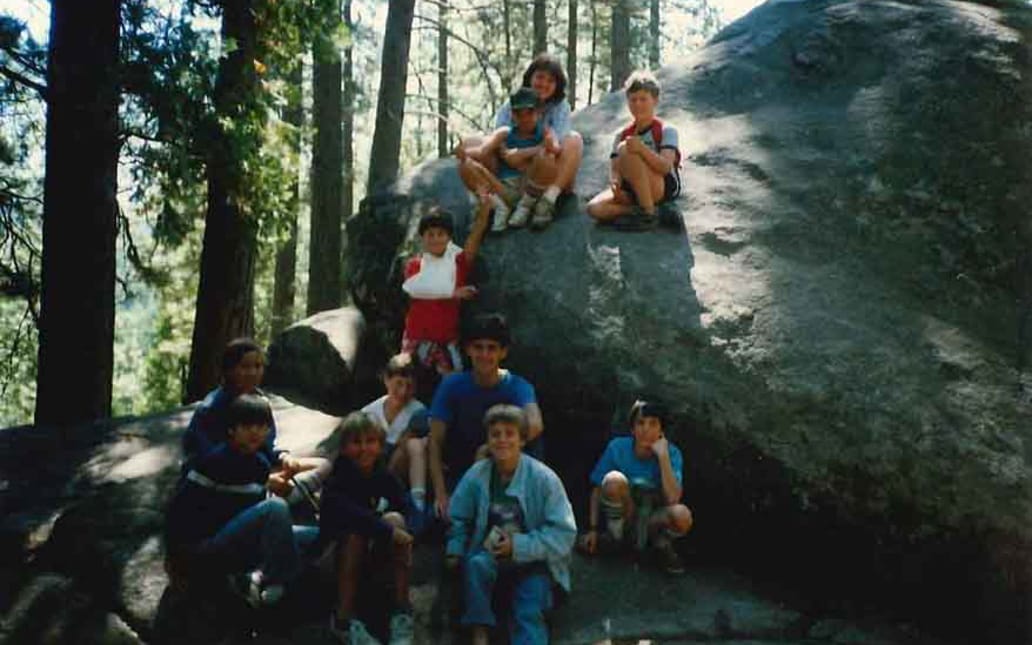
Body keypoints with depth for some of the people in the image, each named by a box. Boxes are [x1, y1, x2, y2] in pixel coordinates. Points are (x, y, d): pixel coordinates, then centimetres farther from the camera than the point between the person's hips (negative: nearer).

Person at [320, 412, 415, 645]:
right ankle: (343, 618, -28)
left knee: (394, 519, -23)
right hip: (336, 553, -3)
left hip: (378, 551, 3)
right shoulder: (336, 480, -17)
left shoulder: (386, 478, -3)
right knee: (355, 531, -32)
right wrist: (388, 531, -43)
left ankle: (402, 614, -23)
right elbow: (347, 513, -37)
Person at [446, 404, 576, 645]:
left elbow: (565, 532, -12)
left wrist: (519, 545, -20)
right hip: (491, 556, 2)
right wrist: (455, 551, -8)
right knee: (476, 563, -30)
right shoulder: (476, 475, -5)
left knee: (529, 613, -22)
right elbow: (458, 520, 9)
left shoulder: (544, 478, -12)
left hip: (534, 562, -1)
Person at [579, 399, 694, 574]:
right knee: (614, 480, -32)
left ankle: (662, 543, 0)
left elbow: (672, 499, -27)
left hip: (653, 519, 0)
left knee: (682, 515, -35)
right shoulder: (617, 447, -12)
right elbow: (598, 490, -4)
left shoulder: (671, 453, -13)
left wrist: (663, 456, -28)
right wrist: (593, 529, -10)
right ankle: (614, 535, -6)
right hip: (621, 516, 0)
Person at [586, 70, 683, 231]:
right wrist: (615, 182, -22)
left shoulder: (666, 130, -1)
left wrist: (642, 149, -36)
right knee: (595, 208, -26)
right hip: (631, 190, 4)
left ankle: (648, 212, -23)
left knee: (625, 150, -29)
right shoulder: (621, 135, 13)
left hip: (663, 188, -4)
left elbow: (666, 167, -17)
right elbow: (614, 169, 3)